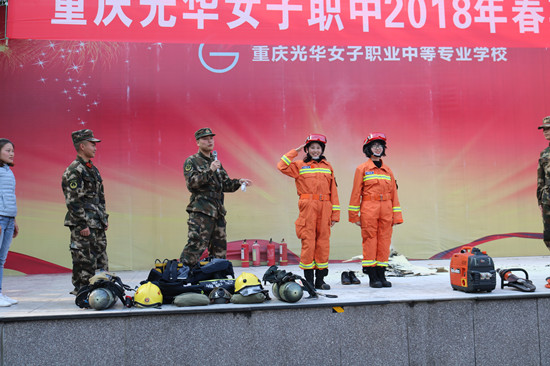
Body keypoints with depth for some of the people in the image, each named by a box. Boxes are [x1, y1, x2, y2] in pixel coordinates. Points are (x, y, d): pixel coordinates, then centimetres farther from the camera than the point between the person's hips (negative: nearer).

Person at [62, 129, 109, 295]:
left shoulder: (93, 169, 17)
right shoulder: (73, 171, -12)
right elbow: (73, 201, -17)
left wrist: (104, 219, 18)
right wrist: (82, 225, -19)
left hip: (98, 226, 9)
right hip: (83, 226, -9)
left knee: (101, 263, 12)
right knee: (84, 263, -3)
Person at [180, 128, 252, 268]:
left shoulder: (216, 161, 20)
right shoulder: (191, 161, -1)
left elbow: (225, 184, 22)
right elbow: (191, 183, -15)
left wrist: (238, 182, 5)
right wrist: (210, 171, -22)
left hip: (218, 212, 7)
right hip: (201, 211, -7)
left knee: (219, 249, 11)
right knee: (195, 246, -15)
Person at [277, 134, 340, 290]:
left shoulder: (328, 167, 17)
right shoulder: (300, 166, 9)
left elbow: (333, 191, 13)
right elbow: (282, 166, -9)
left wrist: (335, 214, 7)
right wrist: (295, 151, 0)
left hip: (324, 207, 3)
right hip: (308, 207, -3)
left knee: (323, 242, 3)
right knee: (308, 241, -5)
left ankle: (320, 280, 12)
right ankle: (308, 280, 4)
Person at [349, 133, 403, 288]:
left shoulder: (388, 170, 14)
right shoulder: (362, 168, 3)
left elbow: (393, 193, 13)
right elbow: (356, 193, 0)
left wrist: (396, 216, 8)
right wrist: (354, 215, -4)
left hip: (386, 210, 4)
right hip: (369, 209, -4)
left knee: (384, 242, 3)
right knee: (370, 241, -3)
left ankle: (381, 275, 10)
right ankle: (372, 277, 2)